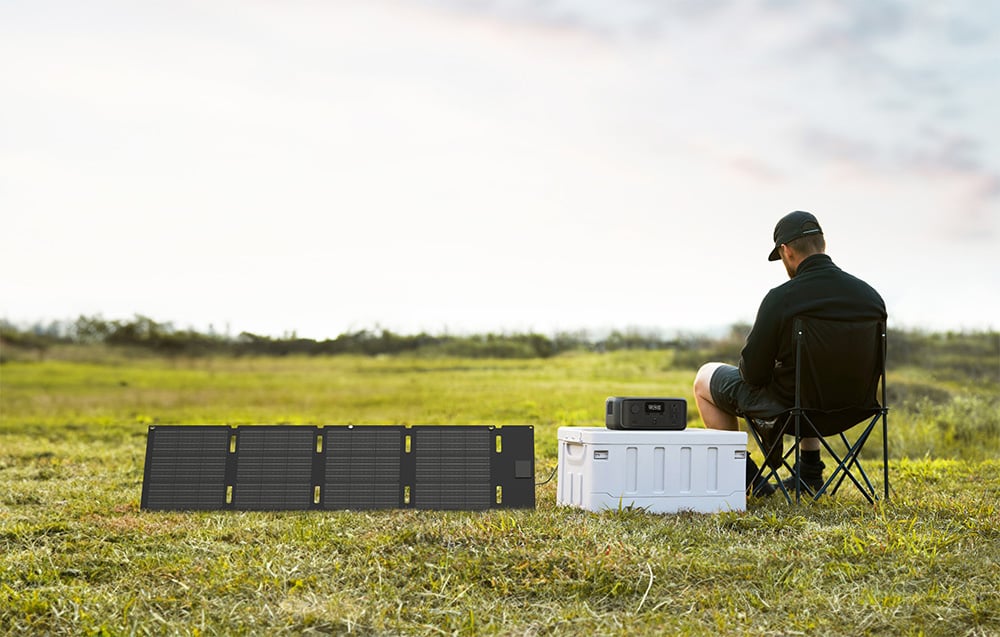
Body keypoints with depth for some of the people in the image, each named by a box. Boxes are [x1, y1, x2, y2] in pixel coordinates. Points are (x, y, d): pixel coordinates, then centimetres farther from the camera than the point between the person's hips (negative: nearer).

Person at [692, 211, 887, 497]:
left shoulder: (781, 299, -23)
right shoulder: (871, 296, -8)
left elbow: (753, 373, -17)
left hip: (788, 404, -6)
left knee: (705, 378, 18)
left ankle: (746, 476, 16)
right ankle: (810, 470, 36)